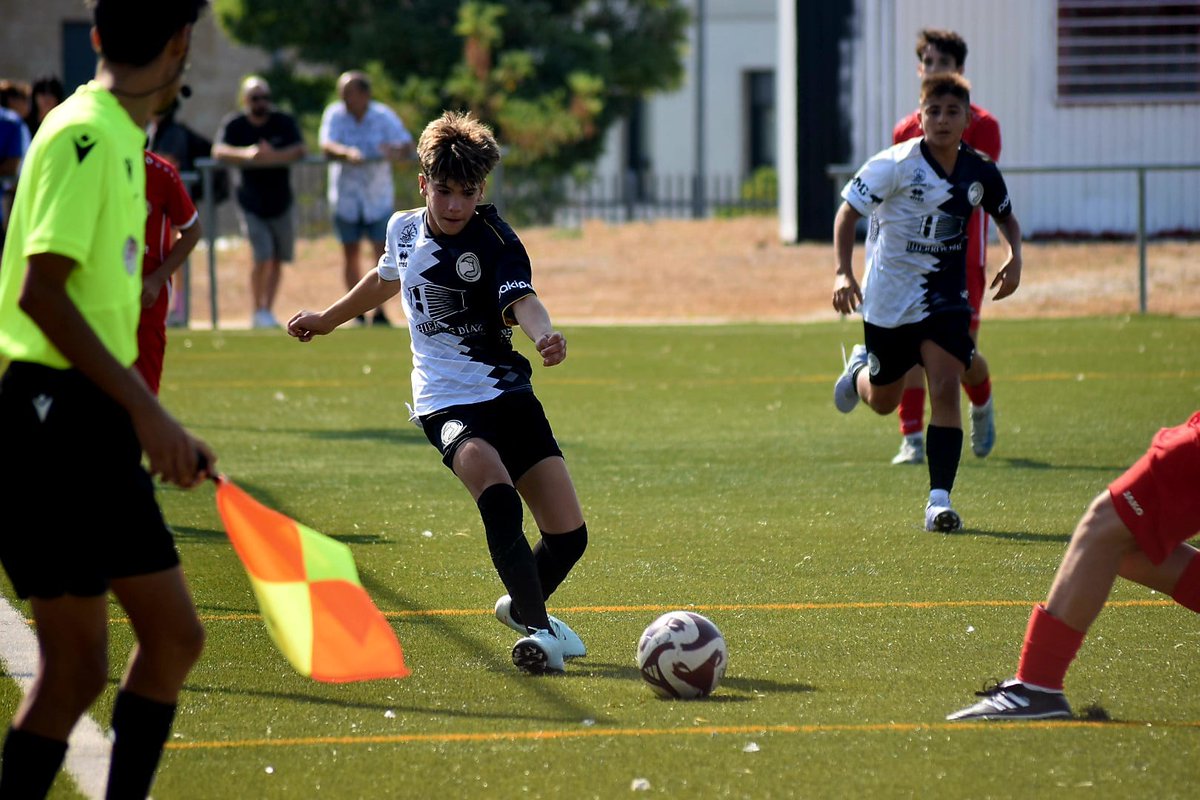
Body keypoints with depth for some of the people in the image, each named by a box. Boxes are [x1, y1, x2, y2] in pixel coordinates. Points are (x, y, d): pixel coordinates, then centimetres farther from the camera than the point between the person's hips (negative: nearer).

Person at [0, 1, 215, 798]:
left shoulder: (119, 138, 13)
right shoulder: (85, 135, -15)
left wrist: (158, 427, 22)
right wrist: (145, 408, -24)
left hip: (98, 424, 10)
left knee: (174, 634, 12)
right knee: (77, 664, -7)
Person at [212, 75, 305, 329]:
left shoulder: (284, 122, -2)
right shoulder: (234, 125, -5)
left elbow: (299, 150, -17)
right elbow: (218, 150, -22)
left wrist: (274, 157, -35)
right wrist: (245, 154, -41)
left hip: (281, 202, 3)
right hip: (252, 206, -3)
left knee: (277, 260, 7)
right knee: (263, 258, -14)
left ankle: (268, 310, 19)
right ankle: (258, 312, 0)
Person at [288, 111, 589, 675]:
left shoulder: (495, 242, -11)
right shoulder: (404, 229, 2)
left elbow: (520, 299, -31)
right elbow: (388, 278, 26)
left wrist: (542, 334, -54)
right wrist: (326, 319, 37)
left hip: (508, 394, 0)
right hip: (446, 402, 0)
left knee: (568, 535, -2)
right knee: (498, 496, -30)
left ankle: (521, 607, 30)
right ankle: (538, 630, -30)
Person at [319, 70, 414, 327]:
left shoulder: (384, 116, -7)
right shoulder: (335, 114, -7)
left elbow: (407, 144, -16)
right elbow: (326, 145, -22)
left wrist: (396, 151, -40)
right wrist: (346, 153, -43)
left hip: (378, 196, -1)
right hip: (345, 196, 1)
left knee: (382, 250, -8)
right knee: (350, 253, 5)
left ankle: (379, 312, -4)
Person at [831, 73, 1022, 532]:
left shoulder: (980, 173, -3)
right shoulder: (896, 165, -16)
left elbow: (1006, 217, 16)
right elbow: (847, 213, -9)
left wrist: (1014, 258, -3)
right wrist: (843, 273, -21)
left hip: (945, 296, 2)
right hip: (889, 298, -1)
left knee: (946, 387, -18)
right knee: (882, 402, 14)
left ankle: (940, 500, -17)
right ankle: (859, 369, 53)